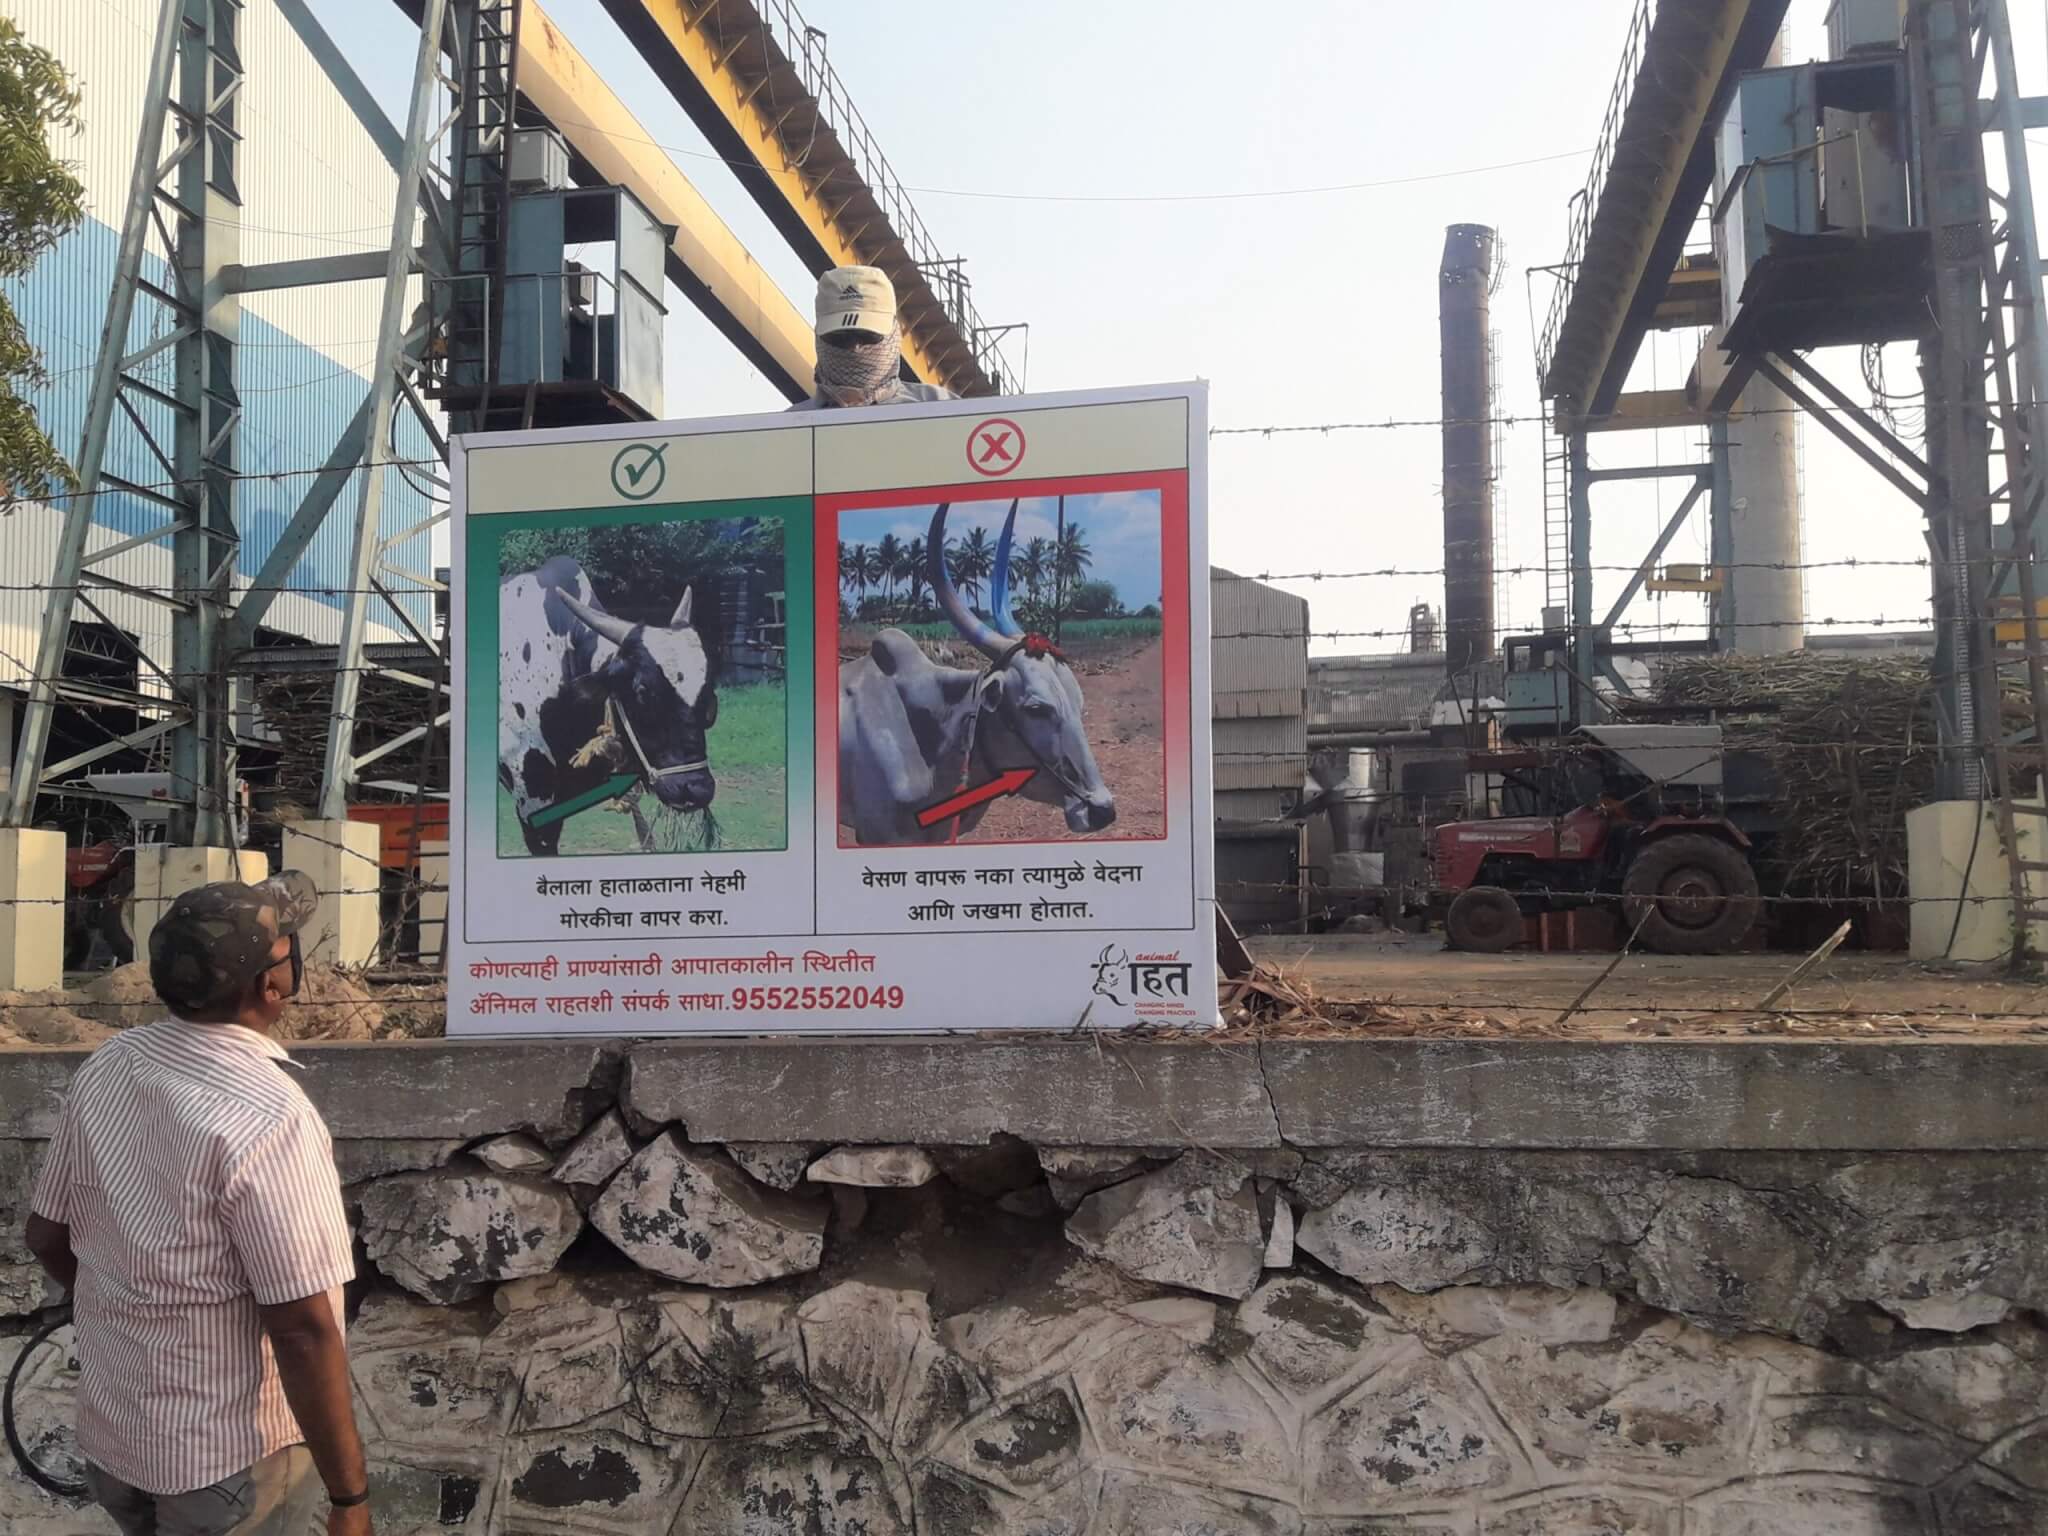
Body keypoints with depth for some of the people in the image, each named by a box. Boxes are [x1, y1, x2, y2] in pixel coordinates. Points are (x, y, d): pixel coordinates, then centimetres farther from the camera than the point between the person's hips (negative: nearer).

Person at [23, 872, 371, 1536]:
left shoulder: (104, 1070, -6)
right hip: (229, 1455, -6)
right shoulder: (266, 1119, -28)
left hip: (107, 1429, 7)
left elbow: (46, 1235, 7)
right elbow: (301, 1327, -26)